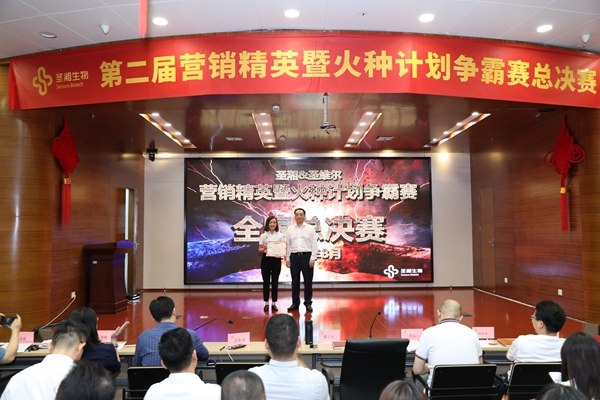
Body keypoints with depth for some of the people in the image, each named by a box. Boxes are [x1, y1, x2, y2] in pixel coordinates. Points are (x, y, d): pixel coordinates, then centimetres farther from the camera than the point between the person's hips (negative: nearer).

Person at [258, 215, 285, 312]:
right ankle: (266, 303, 11)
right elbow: (259, 250, 4)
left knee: (275, 281, 4)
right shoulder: (263, 236, 3)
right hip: (266, 259, 0)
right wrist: (264, 248, -18)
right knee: (266, 281, 3)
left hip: (276, 259, 0)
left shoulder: (280, 235, 3)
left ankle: (274, 303, 13)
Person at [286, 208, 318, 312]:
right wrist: (287, 259, 4)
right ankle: (295, 303, 17)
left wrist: (312, 258, -9)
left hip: (306, 256, -2)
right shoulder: (290, 229, 8)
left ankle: (308, 303, 13)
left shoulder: (310, 228, 2)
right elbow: (287, 245, 9)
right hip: (294, 256, 2)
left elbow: (314, 244, -1)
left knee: (308, 281, 3)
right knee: (295, 281, 8)